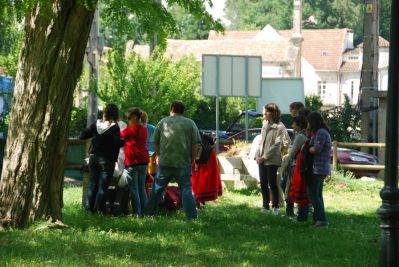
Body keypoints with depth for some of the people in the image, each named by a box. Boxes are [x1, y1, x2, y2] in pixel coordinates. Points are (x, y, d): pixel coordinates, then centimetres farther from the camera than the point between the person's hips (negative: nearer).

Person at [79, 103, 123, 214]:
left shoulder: (96, 124, 2)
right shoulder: (114, 127, -12)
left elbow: (82, 136, 2)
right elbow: (118, 143, -22)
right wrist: (125, 142, -3)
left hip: (94, 158, 4)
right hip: (107, 159, -4)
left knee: (92, 184, 13)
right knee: (103, 186, 1)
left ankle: (89, 208, 12)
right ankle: (100, 209, -2)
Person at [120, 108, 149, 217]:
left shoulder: (132, 129, -13)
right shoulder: (144, 129, 11)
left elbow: (120, 135, -1)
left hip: (133, 161, -8)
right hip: (143, 160, 8)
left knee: (133, 188, -2)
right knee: (142, 187, 12)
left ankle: (137, 213, -4)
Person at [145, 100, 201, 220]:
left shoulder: (163, 122, 6)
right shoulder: (190, 123, 2)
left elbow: (155, 142, 10)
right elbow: (195, 144, -2)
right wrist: (191, 160, 7)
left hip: (164, 162, 1)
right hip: (183, 164, -1)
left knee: (157, 189, 13)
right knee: (186, 189, -1)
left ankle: (149, 213, 20)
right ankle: (191, 216, -7)